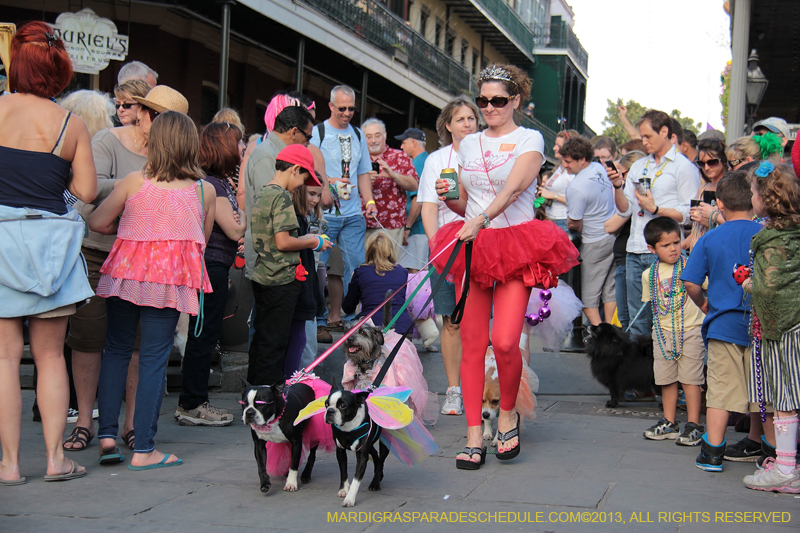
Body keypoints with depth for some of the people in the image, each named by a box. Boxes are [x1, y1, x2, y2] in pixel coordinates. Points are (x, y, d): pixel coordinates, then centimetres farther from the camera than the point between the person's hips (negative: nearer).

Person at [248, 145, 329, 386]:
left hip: (261, 276, 9)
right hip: (281, 281, -9)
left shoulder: (262, 195, 13)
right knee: (275, 342, -2)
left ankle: (254, 387, 24)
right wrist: (312, 242, -6)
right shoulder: (282, 197, -15)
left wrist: (305, 239, 17)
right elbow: (283, 242, -21)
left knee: (261, 338, 16)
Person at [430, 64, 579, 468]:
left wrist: (480, 220, -31)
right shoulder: (468, 144, 16)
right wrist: (448, 198, -1)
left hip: (515, 244, -4)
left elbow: (513, 190, -15)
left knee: (504, 340, -15)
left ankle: (508, 413, 13)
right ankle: (474, 437, 5)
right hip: (471, 248, 4)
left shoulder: (530, 140, 2)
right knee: (472, 343, -1)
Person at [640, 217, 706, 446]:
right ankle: (669, 422, 23)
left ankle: (693, 425, 7)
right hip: (663, 332, 4)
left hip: (691, 330, -4)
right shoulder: (649, 274, 5)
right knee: (667, 378, 11)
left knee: (691, 378, -2)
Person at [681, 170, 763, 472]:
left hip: (723, 323, 0)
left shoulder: (709, 240, -3)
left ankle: (712, 453, 5)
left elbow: (690, 283, -5)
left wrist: (704, 305, 12)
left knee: (721, 389, 4)